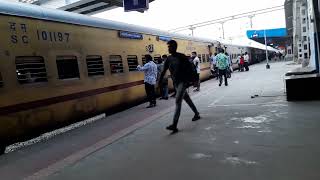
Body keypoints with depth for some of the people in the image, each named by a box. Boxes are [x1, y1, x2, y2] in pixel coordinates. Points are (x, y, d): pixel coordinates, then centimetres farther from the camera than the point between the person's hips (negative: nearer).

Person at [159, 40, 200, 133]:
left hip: (183, 81, -6)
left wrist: (189, 80, -15)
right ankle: (197, 114, 40)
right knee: (187, 99, 19)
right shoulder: (169, 59, 7)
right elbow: (163, 71, 9)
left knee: (178, 101, -15)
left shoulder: (181, 57, -9)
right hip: (176, 83, 6)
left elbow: (189, 68, -8)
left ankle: (174, 125, -19)